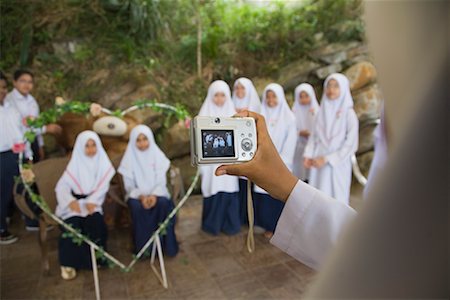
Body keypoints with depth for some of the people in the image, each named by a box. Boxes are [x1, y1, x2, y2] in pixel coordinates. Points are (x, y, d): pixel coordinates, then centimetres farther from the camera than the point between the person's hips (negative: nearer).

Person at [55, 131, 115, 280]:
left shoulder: (103, 162, 6)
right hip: (76, 201, 0)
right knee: (73, 224, -26)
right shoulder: (75, 164, 4)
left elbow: (103, 186, -3)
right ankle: (68, 262, -11)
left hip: (93, 202, 0)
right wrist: (70, 201, -25)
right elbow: (62, 185, -5)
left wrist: (92, 201, -20)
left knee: (95, 220, -28)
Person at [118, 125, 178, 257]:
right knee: (136, 206, -33)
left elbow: (161, 182, -3)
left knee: (163, 203, -32)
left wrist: (154, 195, -23)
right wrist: (141, 196, -23)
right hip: (137, 195, 0)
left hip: (156, 193, 0)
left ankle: (165, 244, -17)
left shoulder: (158, 155, -1)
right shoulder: (129, 159, -3)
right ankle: (143, 247, -18)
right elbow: (129, 186, -4)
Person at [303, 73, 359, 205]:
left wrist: (327, 159, -13)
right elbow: (314, 136, 8)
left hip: (338, 166, -4)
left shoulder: (349, 114, -4)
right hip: (318, 164, 4)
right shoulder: (322, 111, 9)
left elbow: (351, 144, -9)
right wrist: (308, 155, -7)